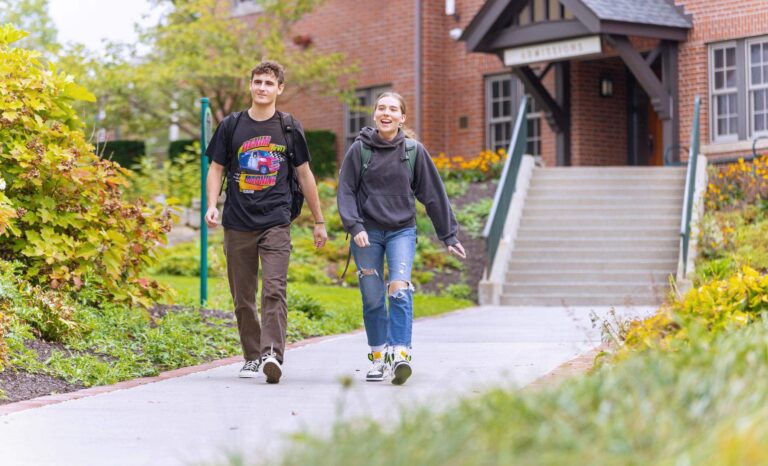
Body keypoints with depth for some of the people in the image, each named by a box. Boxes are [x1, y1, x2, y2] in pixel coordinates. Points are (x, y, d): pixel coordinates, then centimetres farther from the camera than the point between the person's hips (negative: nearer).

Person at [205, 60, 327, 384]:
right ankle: (252, 356, 18)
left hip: (276, 223, -2)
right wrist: (211, 205, -6)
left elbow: (304, 175, 13)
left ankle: (273, 353, -24)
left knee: (274, 289, -17)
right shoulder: (231, 126, 7)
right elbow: (216, 169, 11)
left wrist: (319, 221, 15)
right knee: (242, 297, 7)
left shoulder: (289, 128, 6)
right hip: (237, 224, 2)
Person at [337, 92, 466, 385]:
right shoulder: (360, 149, 1)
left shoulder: (414, 151, 3)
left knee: (400, 290, -19)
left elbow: (434, 195, 7)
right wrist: (354, 226, -14)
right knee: (372, 299, 2)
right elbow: (345, 191, 1)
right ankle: (378, 357, 14)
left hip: (402, 231, 0)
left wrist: (449, 236, 7)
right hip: (367, 233, 0)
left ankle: (400, 353, -23)